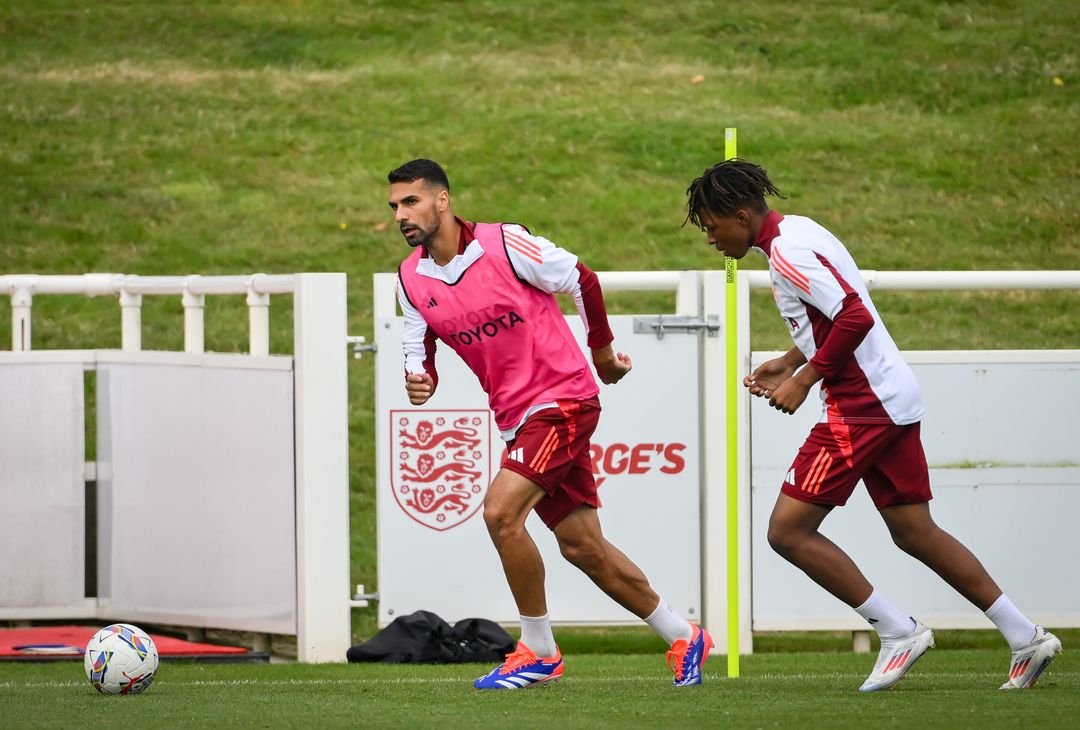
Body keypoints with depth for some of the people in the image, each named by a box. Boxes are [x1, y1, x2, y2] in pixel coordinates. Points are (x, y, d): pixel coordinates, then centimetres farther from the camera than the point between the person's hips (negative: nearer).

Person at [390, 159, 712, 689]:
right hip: (517, 418, 7)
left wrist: (602, 351, 6)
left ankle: (538, 653, -8)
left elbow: (580, 278, -4)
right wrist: (419, 381, -14)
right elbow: (419, 351, 9)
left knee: (501, 511, -21)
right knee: (582, 545, 7)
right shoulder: (411, 279, 2)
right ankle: (683, 639, 22)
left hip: (563, 397, -7)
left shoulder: (504, 244, -15)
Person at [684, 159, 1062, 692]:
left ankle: (897, 631, -4)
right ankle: (1025, 638, 12)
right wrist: (788, 363, 19)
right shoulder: (796, 234, 16)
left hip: (862, 405, -10)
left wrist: (805, 378, -16)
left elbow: (854, 317, -25)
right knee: (914, 533, 13)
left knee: (789, 529, -7)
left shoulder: (787, 251, -15)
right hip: (894, 400, 10)